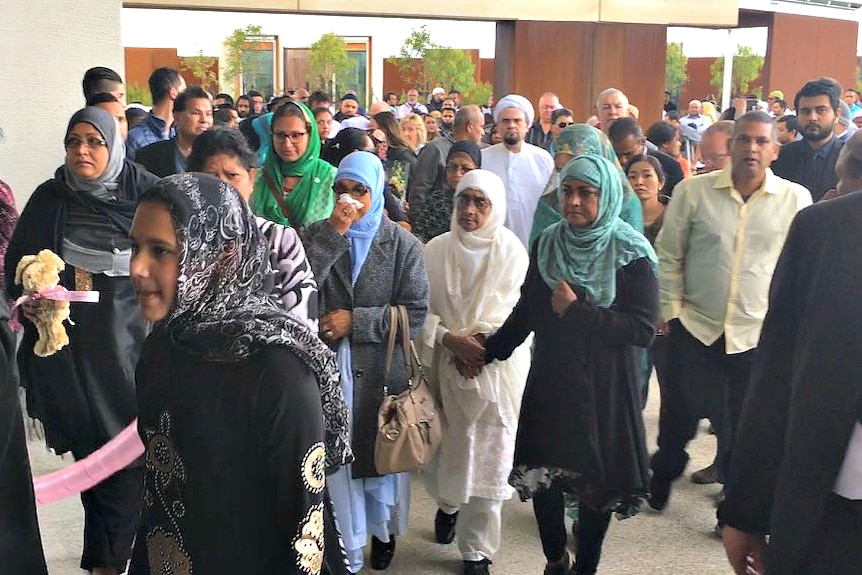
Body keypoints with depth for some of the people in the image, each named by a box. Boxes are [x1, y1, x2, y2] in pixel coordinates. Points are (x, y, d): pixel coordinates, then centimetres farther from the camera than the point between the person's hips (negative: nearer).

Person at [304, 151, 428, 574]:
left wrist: (355, 321, -14)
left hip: (381, 369, 0)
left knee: (382, 453, 15)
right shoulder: (316, 235, 3)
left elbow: (416, 312, -8)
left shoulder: (403, 244, -2)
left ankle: (384, 529, 42)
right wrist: (333, 234, -18)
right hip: (327, 366, 1)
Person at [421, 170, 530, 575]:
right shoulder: (436, 249, 1)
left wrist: (478, 342, -16)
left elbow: (511, 311, -6)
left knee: (488, 453, 0)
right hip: (445, 362, 2)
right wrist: (451, 340, -15)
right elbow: (424, 307, -2)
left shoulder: (511, 250, -3)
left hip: (495, 364, -2)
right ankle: (447, 503, 45)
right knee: (445, 443, 11)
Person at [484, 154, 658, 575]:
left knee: (596, 478, 6)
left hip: (603, 389, -3)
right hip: (550, 382, 3)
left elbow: (643, 329, -17)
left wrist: (577, 311, -19)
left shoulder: (631, 254, -9)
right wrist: (489, 350, 7)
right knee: (541, 474, 6)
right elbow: (527, 312, 12)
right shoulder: (547, 244, 4)